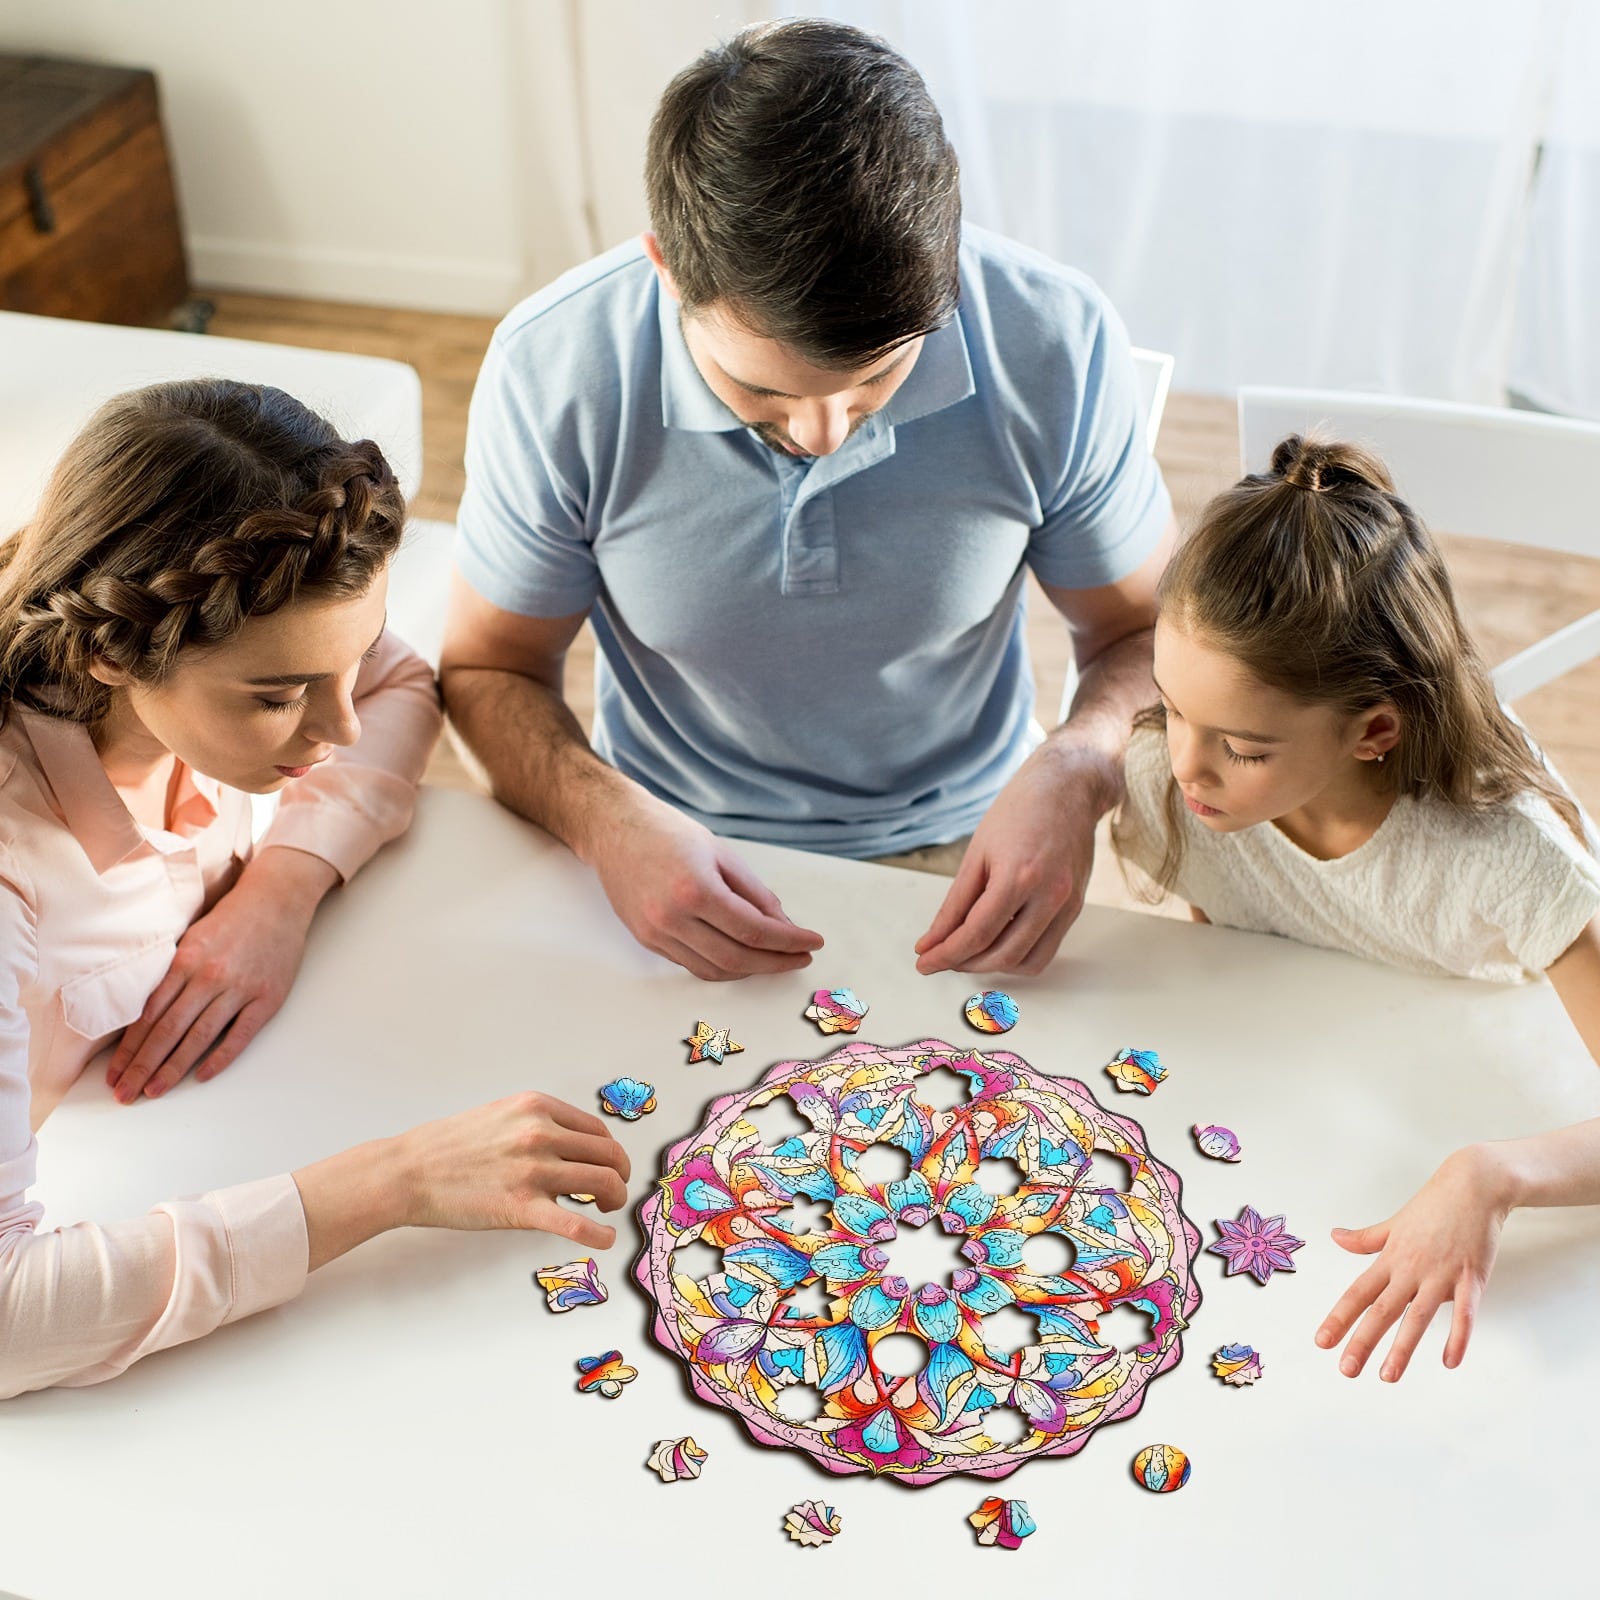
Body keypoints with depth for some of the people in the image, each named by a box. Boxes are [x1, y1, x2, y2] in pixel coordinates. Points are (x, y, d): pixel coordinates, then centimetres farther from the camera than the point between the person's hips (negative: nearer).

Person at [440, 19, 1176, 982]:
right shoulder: (554, 372, -19)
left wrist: (1074, 774, -25)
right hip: (678, 861, 0)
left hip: (956, 855, 0)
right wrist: (606, 819, -25)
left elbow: (1148, 633, -2)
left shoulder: (1056, 345, -18)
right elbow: (489, 670, -4)